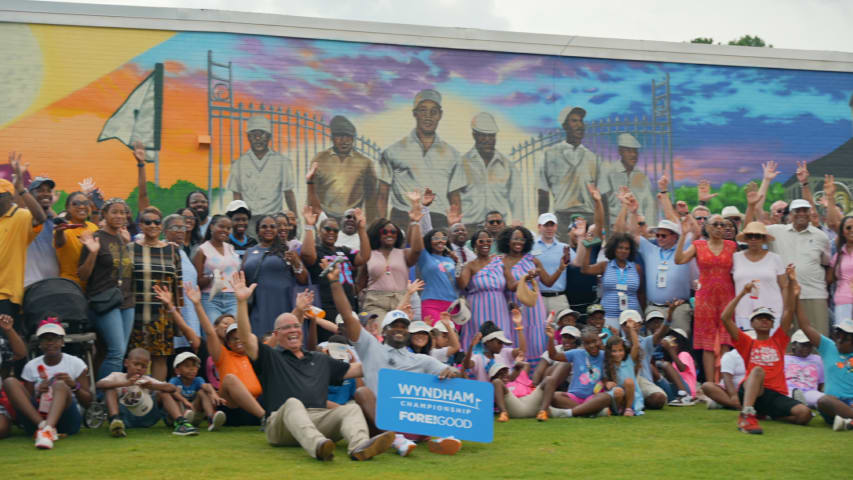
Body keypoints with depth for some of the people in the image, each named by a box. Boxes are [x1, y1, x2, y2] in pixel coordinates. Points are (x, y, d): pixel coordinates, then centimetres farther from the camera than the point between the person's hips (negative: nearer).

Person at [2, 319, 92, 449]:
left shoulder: (76, 363, 9)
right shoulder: (31, 367, 13)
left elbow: (87, 403, 4)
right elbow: (27, 400, 9)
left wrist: (73, 385, -14)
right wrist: (38, 394, -12)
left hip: (67, 420, -2)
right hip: (35, 416, 2)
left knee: (60, 385, -30)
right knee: (10, 382, -16)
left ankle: (46, 430, -57)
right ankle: (43, 426, -37)